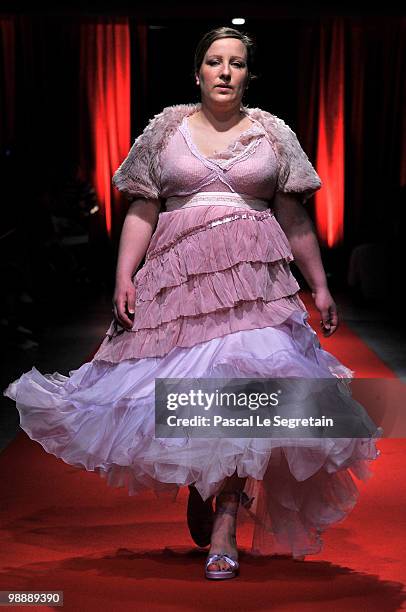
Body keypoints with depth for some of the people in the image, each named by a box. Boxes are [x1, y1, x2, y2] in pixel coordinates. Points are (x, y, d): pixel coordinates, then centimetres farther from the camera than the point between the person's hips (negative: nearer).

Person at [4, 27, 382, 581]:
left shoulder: (273, 133, 11)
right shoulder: (166, 129, 11)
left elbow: (295, 220, 13)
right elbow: (141, 212, 8)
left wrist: (320, 286, 11)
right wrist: (124, 276, -2)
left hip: (254, 276, -1)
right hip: (178, 275, 1)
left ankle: (225, 528, -9)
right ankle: (197, 485, 26)